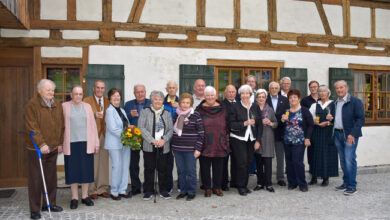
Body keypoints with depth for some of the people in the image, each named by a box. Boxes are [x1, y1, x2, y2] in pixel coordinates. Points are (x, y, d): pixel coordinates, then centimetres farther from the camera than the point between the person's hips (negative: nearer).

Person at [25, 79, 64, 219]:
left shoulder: (57, 105, 9)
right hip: (36, 148, -6)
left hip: (53, 148, 6)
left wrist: (60, 143, 10)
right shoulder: (32, 105, -10)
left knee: (51, 178, 13)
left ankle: (49, 203, 28)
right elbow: (32, 128, -16)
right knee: (36, 179, 2)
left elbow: (61, 126, 13)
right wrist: (41, 144, -22)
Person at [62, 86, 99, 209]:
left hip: (86, 143, 2)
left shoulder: (87, 106, 9)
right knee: (72, 170, 4)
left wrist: (96, 142, 3)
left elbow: (93, 125, 7)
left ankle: (85, 196, 19)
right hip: (71, 143, -1)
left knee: (86, 170, 6)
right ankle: (74, 198, 15)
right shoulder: (64, 106, 4)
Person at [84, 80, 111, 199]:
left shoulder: (108, 101, 13)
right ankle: (92, 190, 9)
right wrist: (94, 115, -22)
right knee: (92, 164, -2)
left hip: (105, 135, 4)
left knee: (104, 163, 7)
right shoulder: (87, 101, 1)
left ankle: (102, 189, 17)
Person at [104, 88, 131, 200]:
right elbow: (113, 129, -15)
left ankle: (122, 190, 19)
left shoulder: (122, 111, 15)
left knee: (125, 166, 8)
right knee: (117, 167, -4)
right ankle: (114, 192, 10)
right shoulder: (109, 111, -8)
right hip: (115, 144, -7)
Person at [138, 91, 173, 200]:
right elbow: (141, 127, -7)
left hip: (163, 146, 2)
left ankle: (163, 190, 20)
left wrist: (164, 140, -10)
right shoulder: (145, 112, 2)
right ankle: (148, 191, 16)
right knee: (149, 168, 4)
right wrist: (152, 140, -14)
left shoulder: (167, 113, 10)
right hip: (149, 146, -2)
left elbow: (171, 129, 6)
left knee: (162, 168, 7)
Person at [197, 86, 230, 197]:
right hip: (205, 145, -1)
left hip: (219, 144, 2)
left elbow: (226, 126, 10)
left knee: (218, 167, 10)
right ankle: (207, 188, 20)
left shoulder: (222, 109, 7)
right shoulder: (200, 109, 1)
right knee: (205, 167, 6)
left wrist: (226, 141, 6)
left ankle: (217, 187, 25)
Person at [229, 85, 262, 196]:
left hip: (251, 139, 3)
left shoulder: (255, 107, 7)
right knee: (242, 162, -7)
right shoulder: (235, 107, -3)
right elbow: (231, 124, -8)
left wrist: (258, 140, 3)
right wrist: (244, 123, -19)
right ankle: (241, 186, 10)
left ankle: (244, 185, 21)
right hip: (238, 139, -3)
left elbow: (259, 124, 8)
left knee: (249, 162, 4)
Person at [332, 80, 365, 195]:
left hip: (350, 135, -7)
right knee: (343, 160, 12)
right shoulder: (336, 103, 16)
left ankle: (352, 186, -1)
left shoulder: (355, 101, -6)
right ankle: (346, 183, 23)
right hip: (338, 134, 7)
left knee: (350, 160, -9)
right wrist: (331, 118, 2)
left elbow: (361, 119, -11)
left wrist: (352, 134, -19)